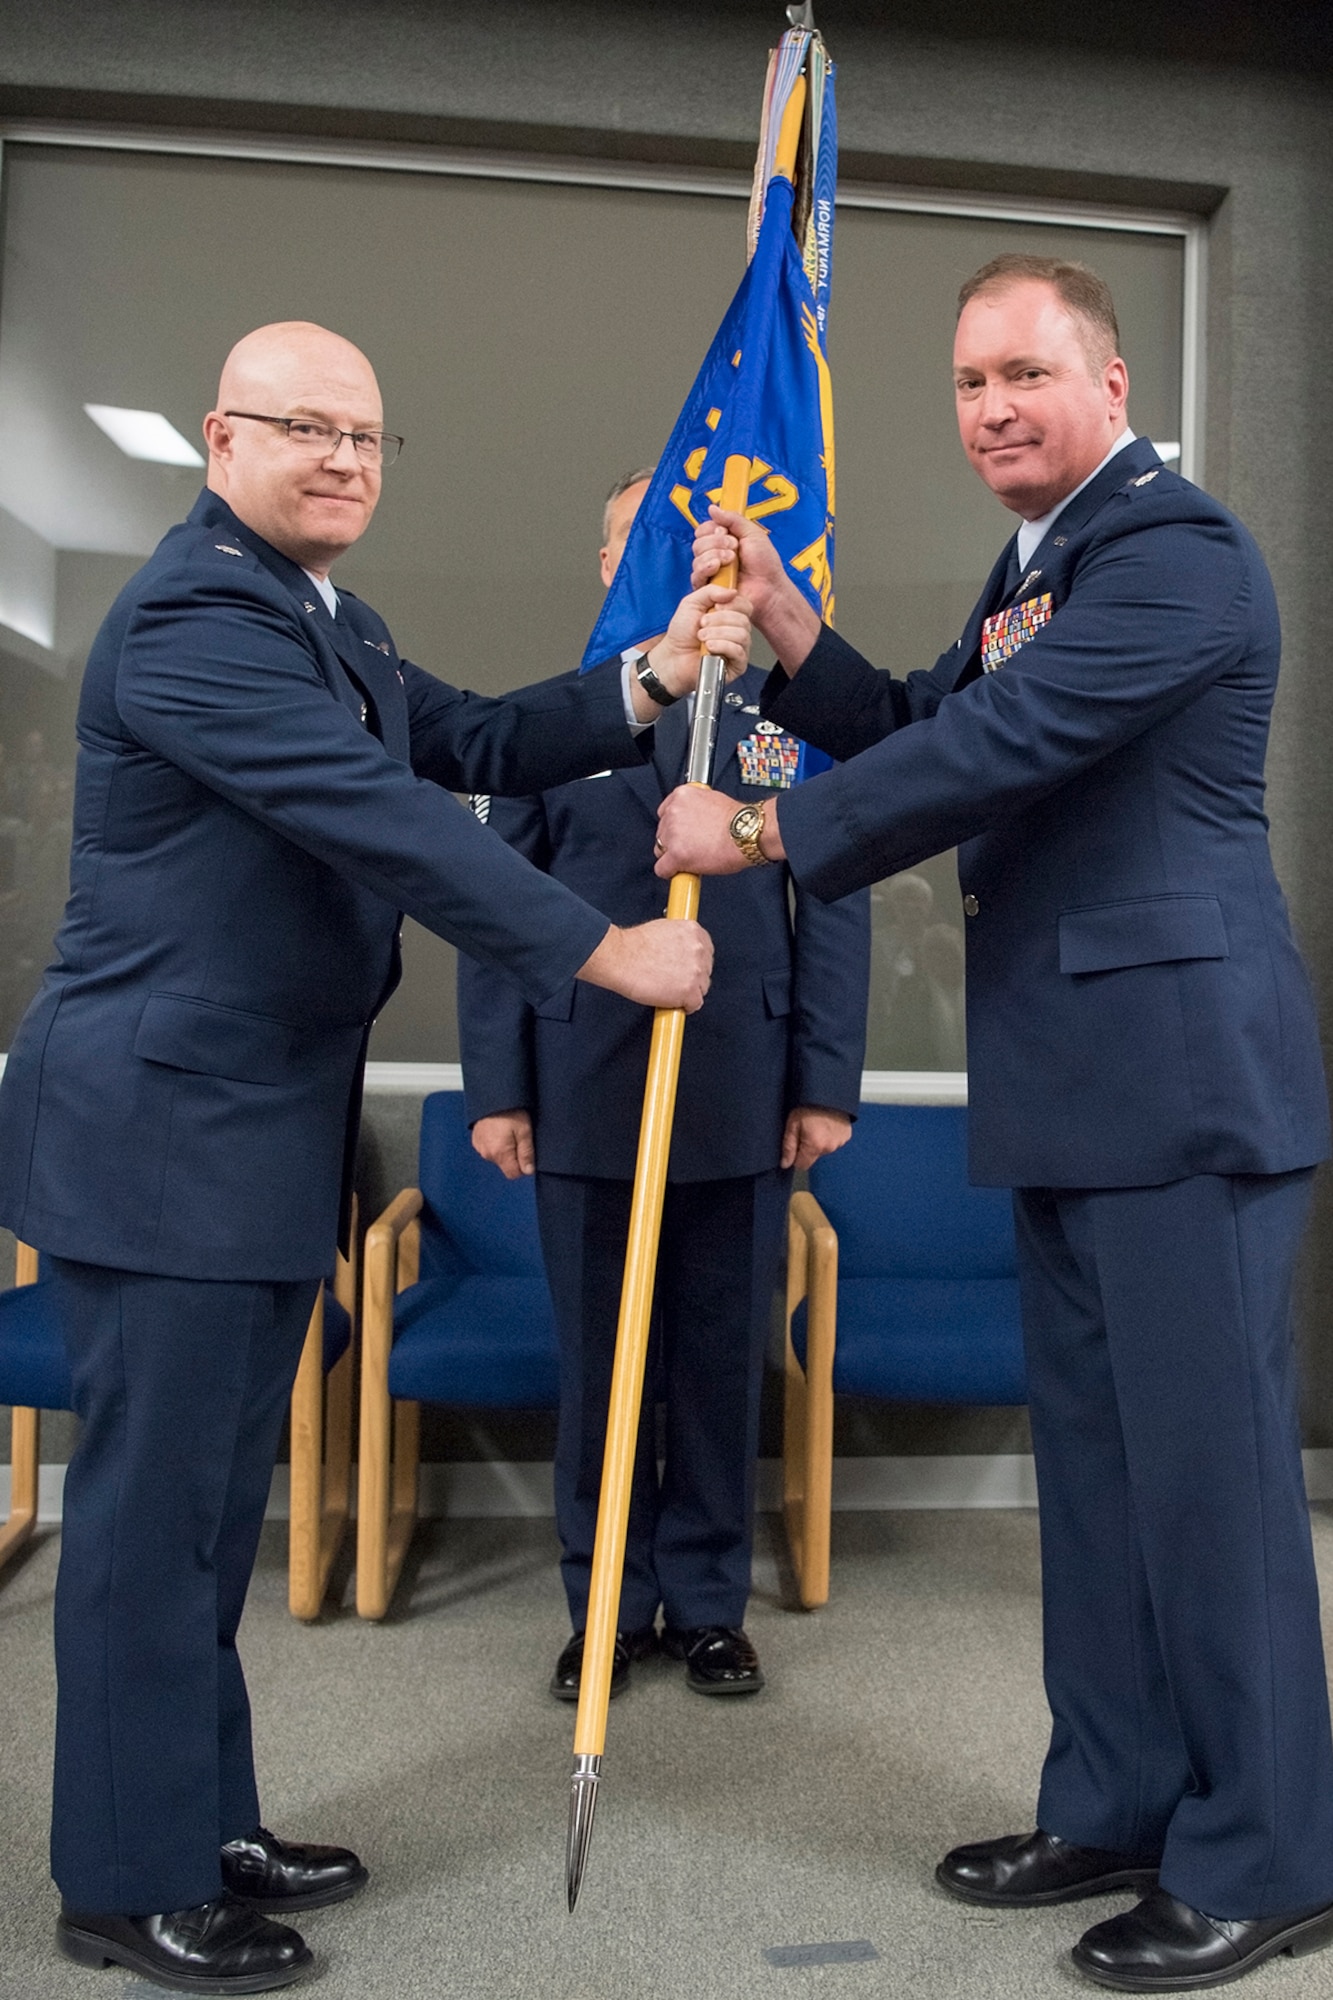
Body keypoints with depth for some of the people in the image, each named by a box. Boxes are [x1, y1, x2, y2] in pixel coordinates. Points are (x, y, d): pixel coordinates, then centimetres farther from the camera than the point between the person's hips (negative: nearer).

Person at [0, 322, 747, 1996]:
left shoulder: (327, 623, 17)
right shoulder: (196, 615, -17)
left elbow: (471, 746, 10)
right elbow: (388, 825, -24)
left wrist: (651, 686, -2)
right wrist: (612, 953, -21)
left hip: (260, 1133, 10)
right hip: (160, 1131, -10)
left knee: (213, 1501, 17)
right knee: (151, 1506, 2)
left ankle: (206, 1826, 32)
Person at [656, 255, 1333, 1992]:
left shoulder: (1176, 549, -11)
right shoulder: (1038, 565, 21)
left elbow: (997, 744, -20)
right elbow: (918, 735, 16)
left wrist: (755, 832, -12)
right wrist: (778, 616, 4)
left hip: (1184, 1078, -10)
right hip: (1075, 1087, 10)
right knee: (1094, 1454, 16)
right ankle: (1117, 1806, 31)